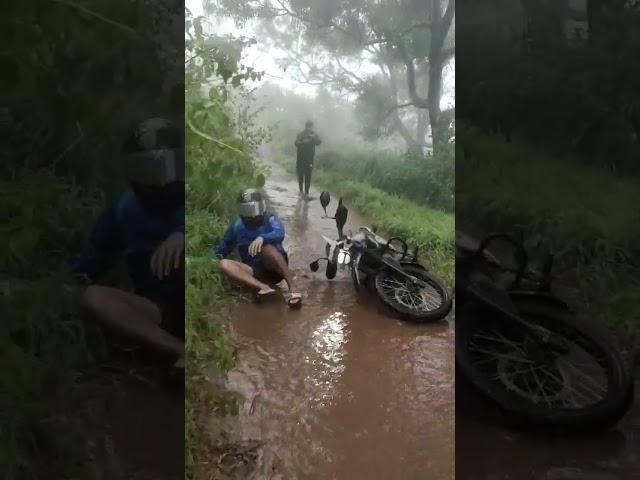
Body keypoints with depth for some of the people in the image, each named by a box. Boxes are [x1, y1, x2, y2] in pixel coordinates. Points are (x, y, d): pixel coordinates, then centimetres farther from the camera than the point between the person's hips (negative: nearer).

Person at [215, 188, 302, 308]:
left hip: (275, 268, -4)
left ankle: (293, 288, -39)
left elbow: (279, 234, -26)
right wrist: (217, 257, -1)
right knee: (223, 264, -21)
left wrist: (262, 238, -44)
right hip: (257, 272, 4)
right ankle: (263, 287, -42)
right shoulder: (237, 225, 8)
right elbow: (224, 246, 19)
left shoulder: (269, 219, -3)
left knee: (267, 247, -34)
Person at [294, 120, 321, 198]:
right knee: (300, 175, 8)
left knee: (308, 176, -3)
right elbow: (296, 143, -16)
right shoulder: (301, 134, -3)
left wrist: (314, 138, -30)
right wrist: (304, 142, -33)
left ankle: (306, 193, -1)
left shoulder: (314, 134, 4)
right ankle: (301, 190, 25)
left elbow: (319, 142, -13)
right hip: (300, 158, 0)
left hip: (310, 158, 1)